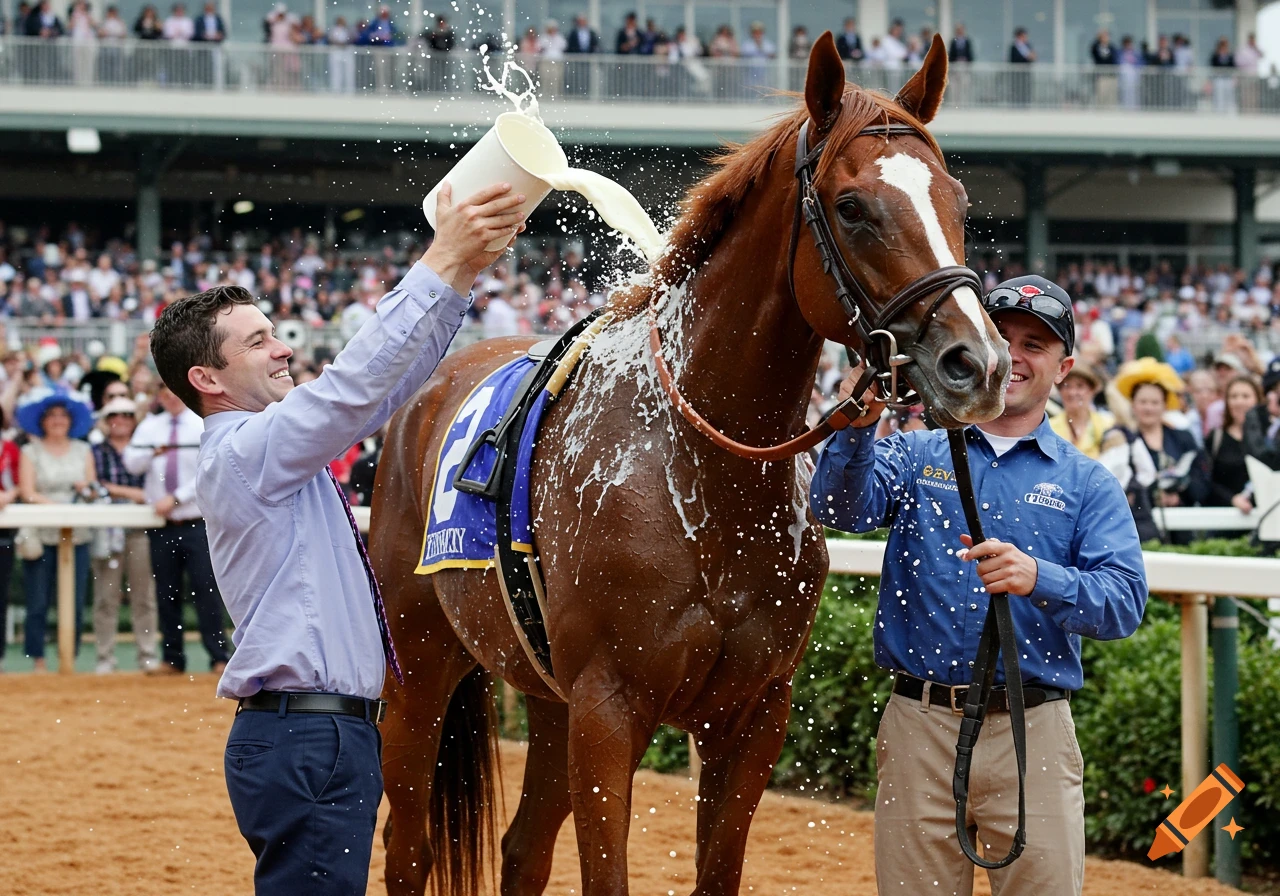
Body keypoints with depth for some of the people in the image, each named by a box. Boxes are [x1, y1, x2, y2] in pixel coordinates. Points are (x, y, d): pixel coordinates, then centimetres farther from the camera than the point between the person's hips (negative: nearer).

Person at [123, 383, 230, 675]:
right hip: (162, 526, 3)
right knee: (166, 593, 5)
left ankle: (218, 658, -5)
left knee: (206, 590, -7)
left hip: (197, 524, -3)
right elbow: (131, 464, -1)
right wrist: (153, 452, -20)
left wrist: (176, 498, -15)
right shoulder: (149, 427, 10)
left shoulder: (205, 426, -1)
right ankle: (172, 659, 12)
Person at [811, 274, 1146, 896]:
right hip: (918, 726, 1)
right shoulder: (915, 455, 10)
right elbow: (842, 508, -9)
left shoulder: (1087, 484, 8)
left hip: (1032, 734, -1)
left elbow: (1125, 603, -5)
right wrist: (857, 428, -28)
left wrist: (1039, 579, -24)